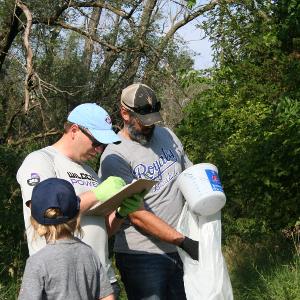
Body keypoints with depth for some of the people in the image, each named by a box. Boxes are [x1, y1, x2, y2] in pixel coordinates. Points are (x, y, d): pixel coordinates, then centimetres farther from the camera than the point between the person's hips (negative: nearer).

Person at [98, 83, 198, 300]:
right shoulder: (114, 157, -12)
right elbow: (137, 216, -17)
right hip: (142, 256, -6)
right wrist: (183, 241, -21)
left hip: (180, 250, 6)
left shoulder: (166, 135, 10)